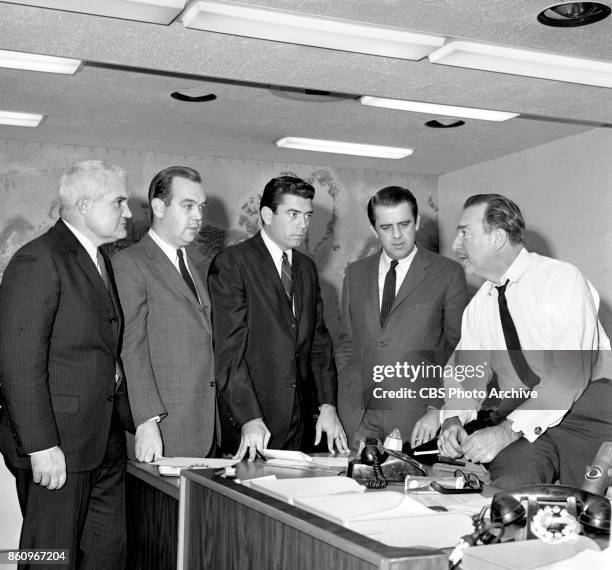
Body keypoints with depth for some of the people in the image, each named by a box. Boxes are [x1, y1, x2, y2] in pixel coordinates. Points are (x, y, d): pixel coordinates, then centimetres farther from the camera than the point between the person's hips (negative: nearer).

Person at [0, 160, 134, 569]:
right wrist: (41, 446, -21)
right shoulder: (39, 260, -14)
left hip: (106, 444, 8)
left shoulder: (102, 261, 15)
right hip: (58, 447, -8)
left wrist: (132, 421, 11)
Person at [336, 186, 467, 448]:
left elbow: (457, 351, 0)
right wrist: (343, 402, 6)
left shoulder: (448, 274, 0)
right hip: (358, 417, 3)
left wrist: (438, 409, -8)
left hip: (418, 418, -3)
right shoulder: (355, 273, 12)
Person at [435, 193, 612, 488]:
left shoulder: (562, 279, -9)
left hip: (584, 406, -3)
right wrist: (453, 419, -9)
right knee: (509, 488, -25)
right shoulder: (477, 308, 11)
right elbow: (467, 378, 15)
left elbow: (570, 373, -19)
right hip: (516, 413, 4)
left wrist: (507, 431, -24)